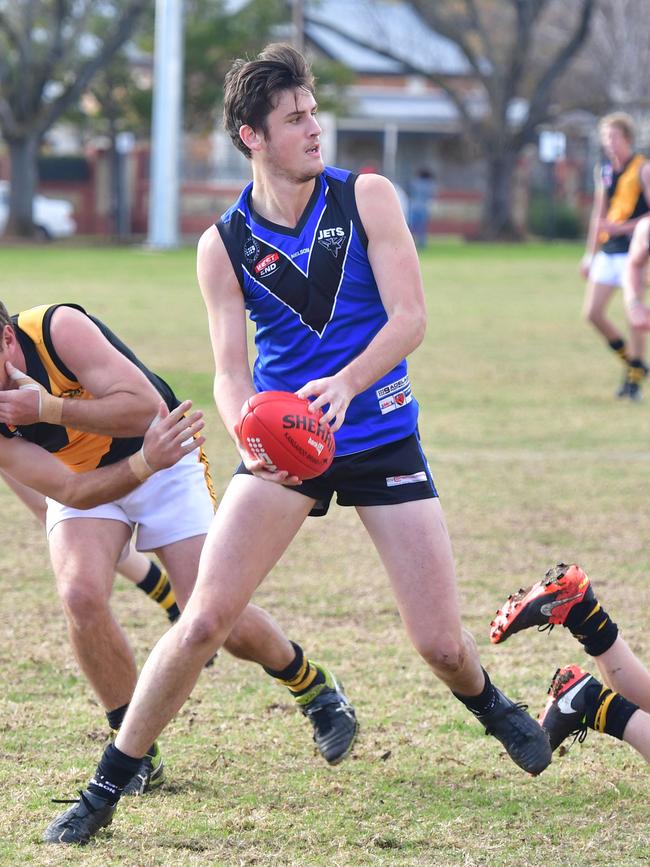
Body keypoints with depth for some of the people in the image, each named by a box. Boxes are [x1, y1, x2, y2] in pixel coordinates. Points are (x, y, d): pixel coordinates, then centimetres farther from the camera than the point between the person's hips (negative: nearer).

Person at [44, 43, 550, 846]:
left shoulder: (366, 199, -5)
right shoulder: (224, 245, -3)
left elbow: (409, 316, -11)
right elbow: (230, 370, -5)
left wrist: (344, 383, -29)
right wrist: (248, 435, -27)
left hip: (381, 437, 0)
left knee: (442, 644, -1)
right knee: (204, 619, -15)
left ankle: (489, 705, 36)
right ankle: (105, 789, -4)